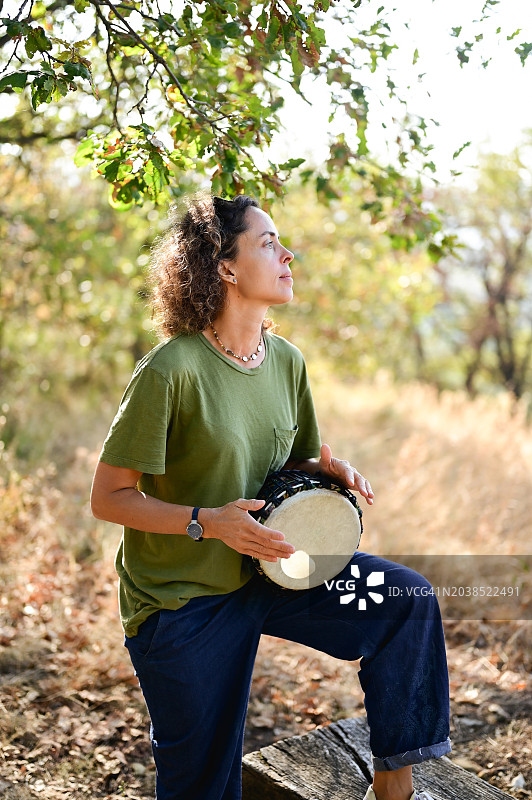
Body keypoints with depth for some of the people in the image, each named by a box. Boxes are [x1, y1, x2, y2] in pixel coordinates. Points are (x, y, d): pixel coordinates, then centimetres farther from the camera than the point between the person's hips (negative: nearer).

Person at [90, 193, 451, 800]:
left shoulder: (286, 361, -1)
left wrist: (326, 468, -9)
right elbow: (108, 498, -18)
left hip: (264, 569, 6)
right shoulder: (171, 370, -22)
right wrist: (207, 522, -29)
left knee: (406, 599, -9)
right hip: (183, 600, -5)